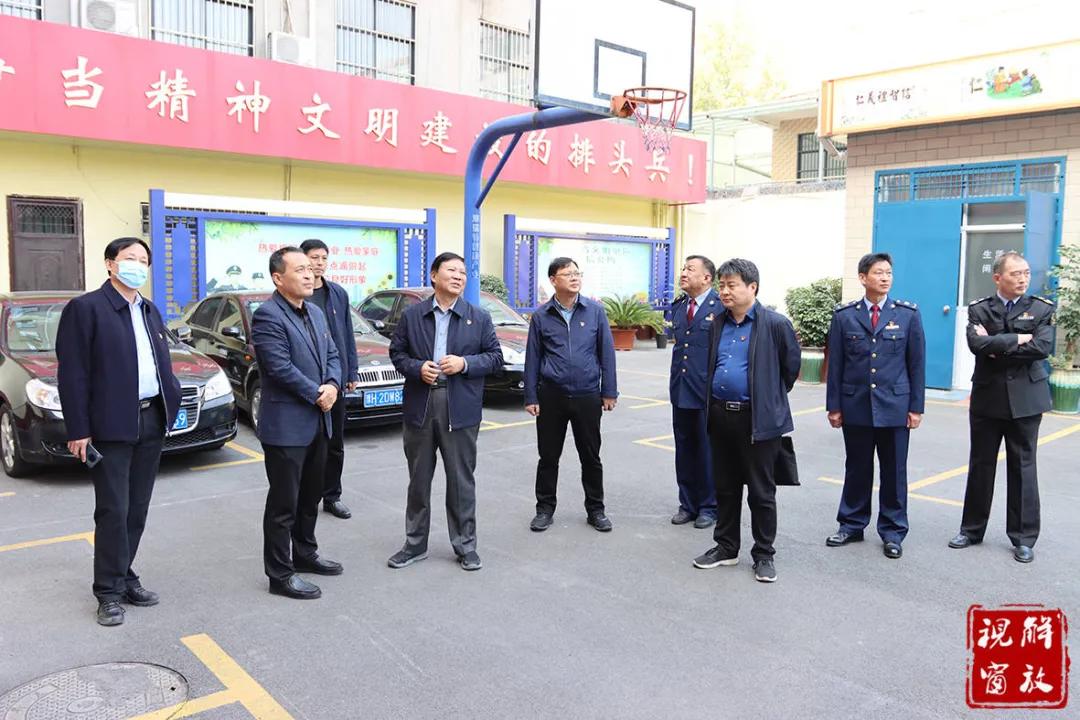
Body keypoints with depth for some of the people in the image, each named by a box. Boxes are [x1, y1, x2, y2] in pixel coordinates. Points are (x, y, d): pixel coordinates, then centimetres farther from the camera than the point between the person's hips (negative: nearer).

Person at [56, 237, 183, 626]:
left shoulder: (150, 311, 14)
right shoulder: (85, 308, -7)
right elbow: (72, 373, -10)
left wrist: (172, 398, 4)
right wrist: (78, 430, -13)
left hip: (152, 420, 6)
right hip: (111, 426, -6)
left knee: (137, 509, 13)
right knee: (113, 511, -1)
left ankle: (124, 576, 25)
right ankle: (109, 592, 11)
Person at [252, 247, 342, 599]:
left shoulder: (315, 312, 12)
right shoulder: (267, 315, -15)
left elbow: (332, 354, 12)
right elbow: (281, 368, -21)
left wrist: (332, 386, -7)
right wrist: (316, 395, -13)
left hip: (317, 423, 8)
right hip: (286, 425, -8)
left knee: (311, 495, 19)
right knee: (283, 503, 1)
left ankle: (305, 553, 35)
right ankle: (280, 574, 12)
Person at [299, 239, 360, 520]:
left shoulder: (339, 294, 7)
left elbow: (347, 336, 10)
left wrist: (352, 373, 7)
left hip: (335, 378, 4)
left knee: (335, 444, 12)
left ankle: (331, 496, 25)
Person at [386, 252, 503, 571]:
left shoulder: (479, 317, 3)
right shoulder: (411, 315, 5)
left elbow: (495, 356, 3)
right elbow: (396, 353, 7)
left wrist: (465, 363, -13)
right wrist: (417, 368, -12)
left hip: (461, 409, -1)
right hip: (419, 406, 1)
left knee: (462, 481, 6)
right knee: (419, 480, 12)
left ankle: (465, 545, 19)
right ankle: (415, 544, 25)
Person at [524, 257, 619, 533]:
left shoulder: (595, 311, 0)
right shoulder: (541, 316, 1)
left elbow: (606, 352, 2)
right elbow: (532, 358, 4)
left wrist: (609, 392, 0)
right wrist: (531, 397, 1)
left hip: (587, 396, 0)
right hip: (551, 396, 0)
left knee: (591, 457, 9)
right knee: (548, 456, 8)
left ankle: (595, 510, 23)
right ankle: (545, 509, 23)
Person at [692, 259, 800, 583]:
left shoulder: (776, 324, -9)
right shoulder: (717, 324, 8)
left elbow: (791, 366, 1)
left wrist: (771, 398, 10)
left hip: (759, 419, -5)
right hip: (720, 416, 5)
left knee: (761, 492, 5)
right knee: (725, 487, 15)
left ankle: (764, 555, 19)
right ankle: (726, 547, 29)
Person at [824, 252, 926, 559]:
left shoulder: (908, 313, 1)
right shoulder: (844, 315, 2)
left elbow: (917, 363, 2)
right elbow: (835, 364, 2)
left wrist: (917, 406, -2)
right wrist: (834, 406, 0)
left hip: (895, 406, 0)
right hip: (855, 406, 0)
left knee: (894, 471, 7)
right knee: (857, 468, 10)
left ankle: (893, 531, 19)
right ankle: (852, 525, 23)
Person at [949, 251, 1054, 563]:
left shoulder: (1042, 309, 1)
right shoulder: (979, 309, 2)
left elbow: (1043, 347, -15)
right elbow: (977, 343, -16)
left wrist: (998, 347, -13)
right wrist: (1017, 339, -15)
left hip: (1025, 399, -1)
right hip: (987, 398, 1)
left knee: (1023, 467, 4)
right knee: (980, 466, 9)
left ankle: (1024, 537, 14)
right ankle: (972, 529, 21)